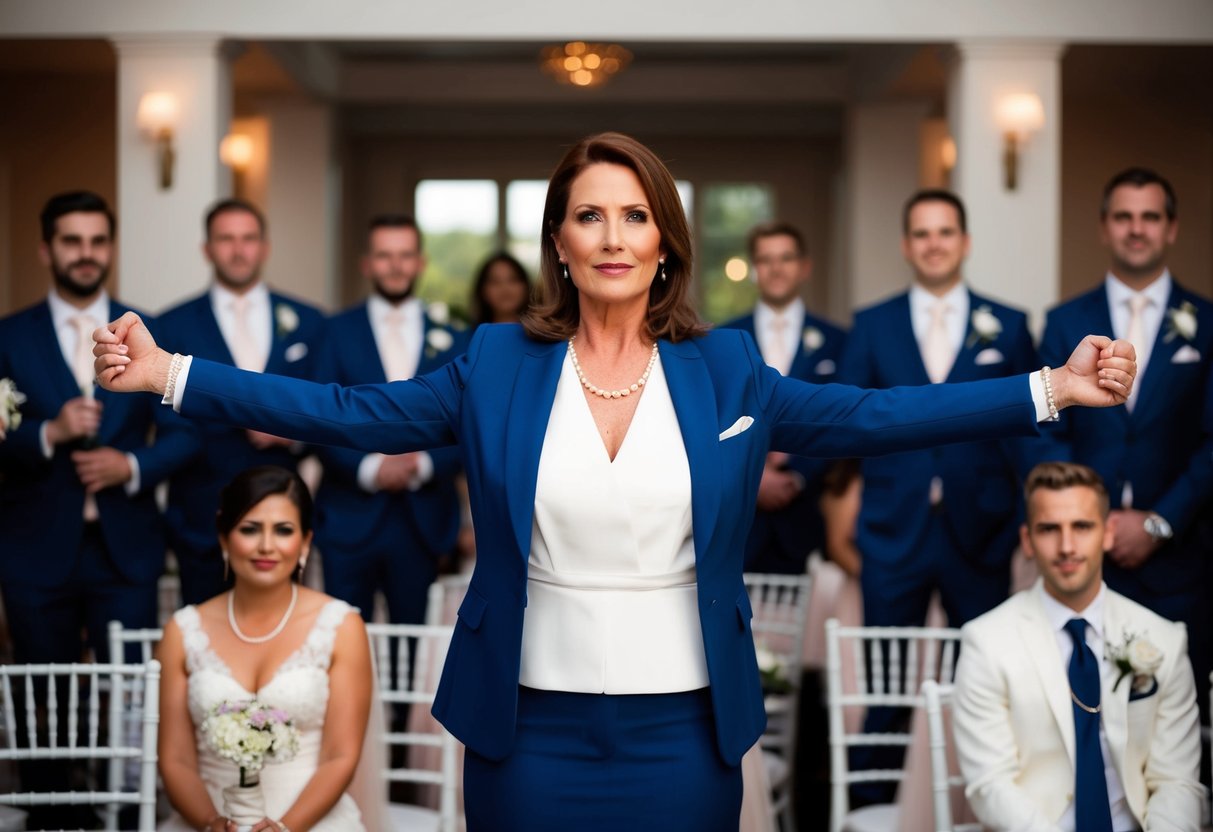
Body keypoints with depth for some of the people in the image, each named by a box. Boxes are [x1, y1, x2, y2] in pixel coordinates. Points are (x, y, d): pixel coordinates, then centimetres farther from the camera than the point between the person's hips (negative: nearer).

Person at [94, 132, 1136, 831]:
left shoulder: (725, 370, 2)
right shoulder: (497, 365, 1)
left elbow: (866, 415, 0)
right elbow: (354, 412, -2)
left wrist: (1051, 390, -6)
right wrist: (170, 373, -10)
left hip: (685, 728, 1)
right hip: (533, 723, 0)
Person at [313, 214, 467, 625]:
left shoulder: (451, 341, 9)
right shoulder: (337, 332, 5)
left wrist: (426, 464, -13)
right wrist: (368, 468, -15)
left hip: (423, 521, 2)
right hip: (349, 517, -1)